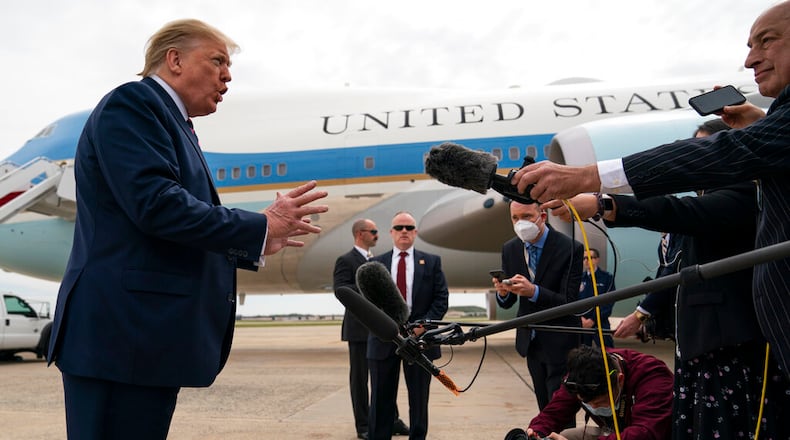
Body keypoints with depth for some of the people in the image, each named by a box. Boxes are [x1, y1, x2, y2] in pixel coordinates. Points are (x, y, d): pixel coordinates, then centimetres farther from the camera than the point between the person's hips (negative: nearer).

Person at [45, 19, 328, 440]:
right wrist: (261, 226, -14)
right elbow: (157, 204, -21)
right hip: (122, 333, -10)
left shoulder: (171, 121, 23)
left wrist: (254, 246, 19)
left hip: (148, 335, 10)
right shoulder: (131, 103, -7)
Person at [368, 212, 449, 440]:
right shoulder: (375, 263, 8)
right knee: (381, 398, 6)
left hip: (420, 335, 0)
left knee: (419, 397, 9)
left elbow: (441, 299, 0)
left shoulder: (432, 262, 7)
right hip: (384, 337, 1)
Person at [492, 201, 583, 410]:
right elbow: (507, 303, 4)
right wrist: (502, 292, -20)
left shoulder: (570, 248, -15)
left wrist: (534, 291, -34)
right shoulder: (510, 249, 1)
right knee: (545, 409, 15)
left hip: (559, 343, -5)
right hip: (530, 341, 5)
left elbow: (569, 303, -19)